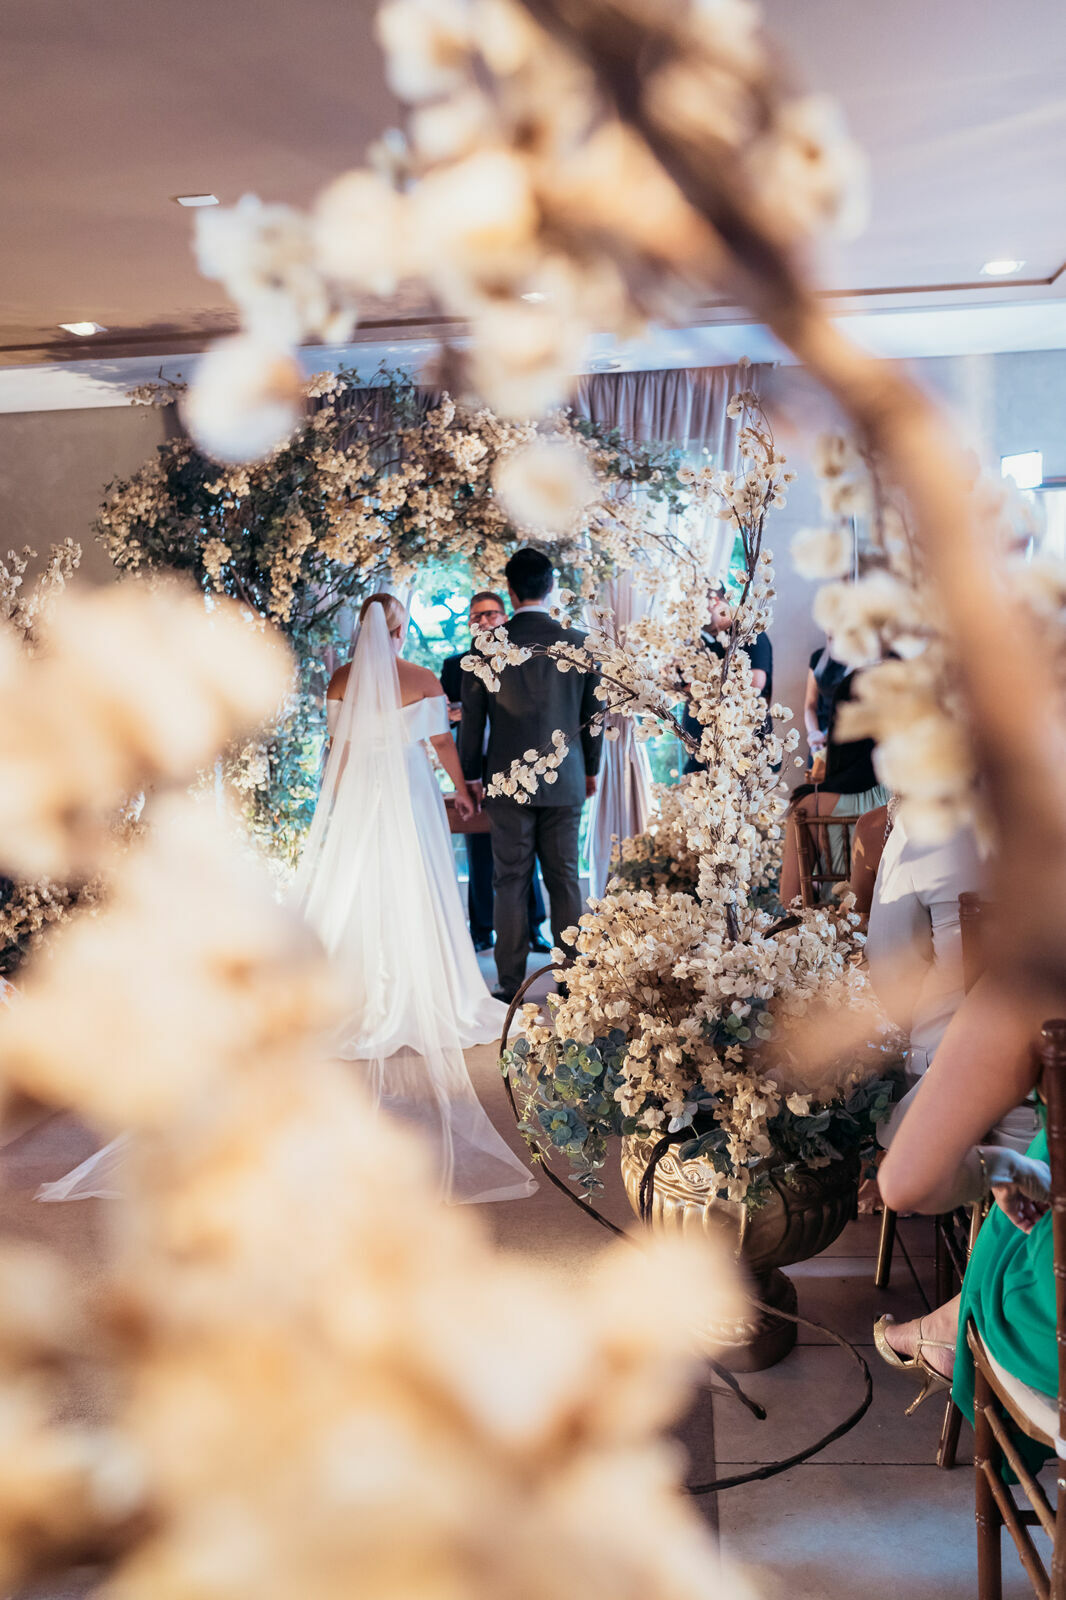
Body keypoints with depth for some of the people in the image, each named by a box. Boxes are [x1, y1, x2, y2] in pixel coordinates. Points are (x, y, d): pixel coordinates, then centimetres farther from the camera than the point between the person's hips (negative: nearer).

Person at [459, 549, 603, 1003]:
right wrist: (590, 768, 20)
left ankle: (511, 984, 8)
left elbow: (471, 719, 1)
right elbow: (593, 714, 7)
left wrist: (471, 774, 13)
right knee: (565, 879, 9)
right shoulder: (579, 643, -2)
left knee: (511, 881, 4)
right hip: (564, 779, 1)